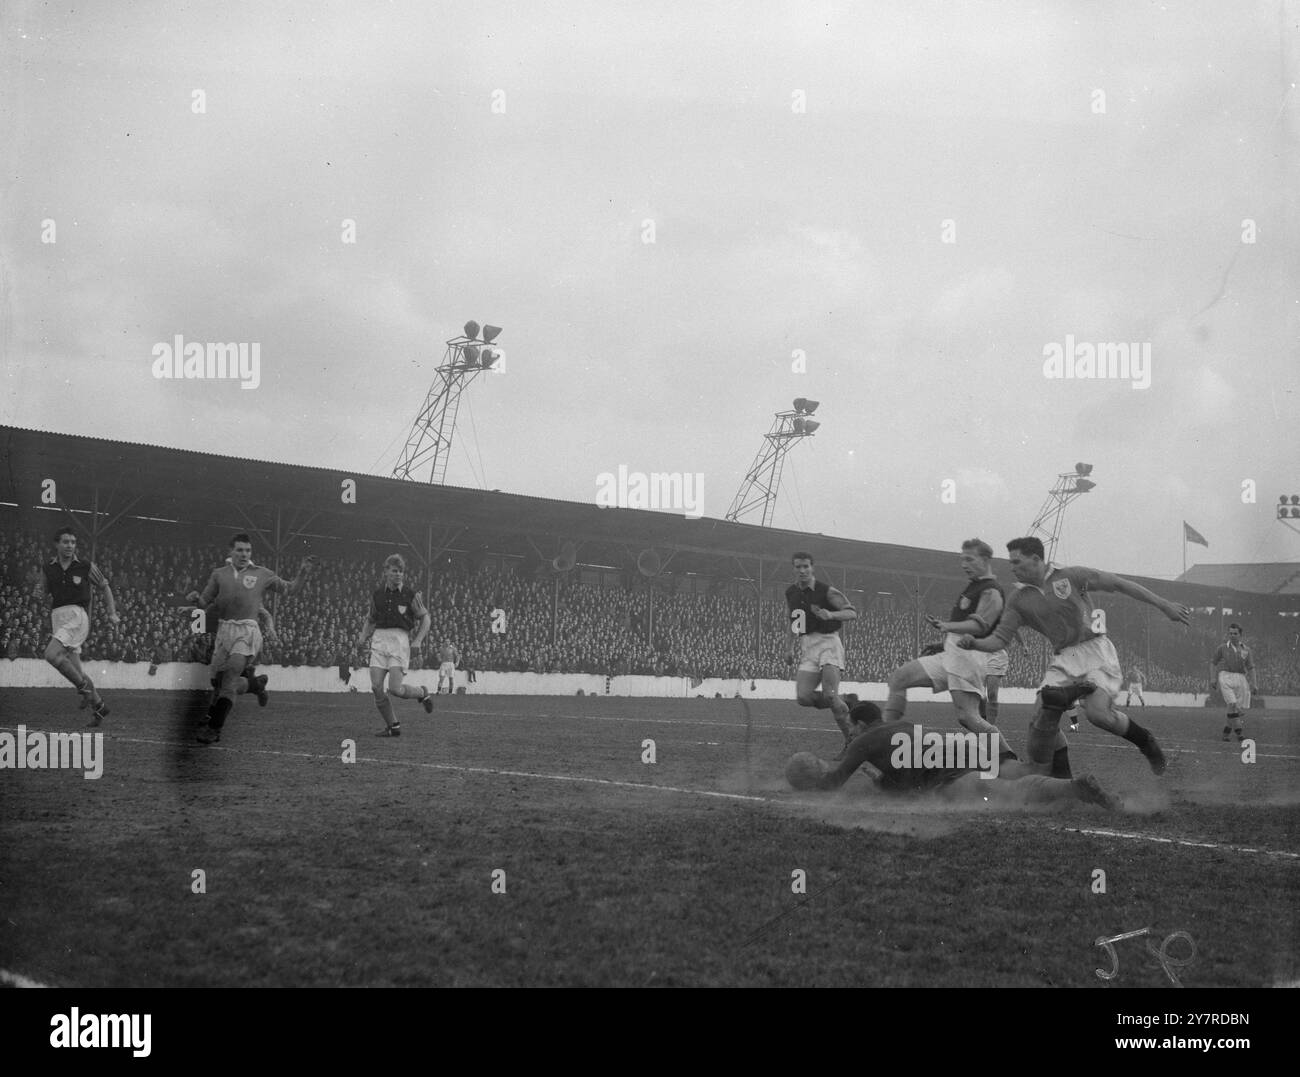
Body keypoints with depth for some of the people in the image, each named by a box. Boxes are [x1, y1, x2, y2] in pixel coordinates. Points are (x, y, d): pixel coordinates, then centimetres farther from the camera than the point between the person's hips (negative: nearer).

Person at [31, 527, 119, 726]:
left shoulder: (86, 567, 0)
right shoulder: (48, 568, 9)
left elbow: (104, 587, 12)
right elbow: (39, 594, 14)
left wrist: (112, 613, 6)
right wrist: (37, 595, -10)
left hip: (77, 615, -5)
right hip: (58, 618, 5)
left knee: (51, 654, -25)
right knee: (74, 670, 4)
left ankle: (84, 686, -8)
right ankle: (99, 706, 22)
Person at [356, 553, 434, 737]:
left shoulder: (411, 594, 1)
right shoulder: (377, 595, 11)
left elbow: (425, 619, 6)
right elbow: (370, 620, 24)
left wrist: (417, 641, -7)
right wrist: (363, 637, 7)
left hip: (399, 639, -4)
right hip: (379, 639, 4)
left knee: (395, 688, -15)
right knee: (376, 687, -6)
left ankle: (422, 693, 18)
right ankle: (393, 727, 9)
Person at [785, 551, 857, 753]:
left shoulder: (827, 592, -8)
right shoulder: (791, 593, 11)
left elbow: (852, 613, -16)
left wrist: (831, 614, -34)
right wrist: (792, 647, 22)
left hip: (828, 643, -6)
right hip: (807, 648, 6)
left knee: (830, 695, -21)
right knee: (803, 698, -12)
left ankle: (851, 738, -7)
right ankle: (845, 704, 14)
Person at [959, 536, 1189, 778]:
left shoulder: (1070, 576, -3)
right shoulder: (1019, 600, 8)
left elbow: (1118, 584, 0)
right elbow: (1000, 639, 4)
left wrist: (1164, 606, 0)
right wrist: (973, 643, -19)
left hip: (1095, 650, -4)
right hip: (1064, 660, 5)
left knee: (1097, 712, -23)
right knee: (1045, 713, -10)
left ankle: (1144, 741, 4)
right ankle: (1060, 775, 7)